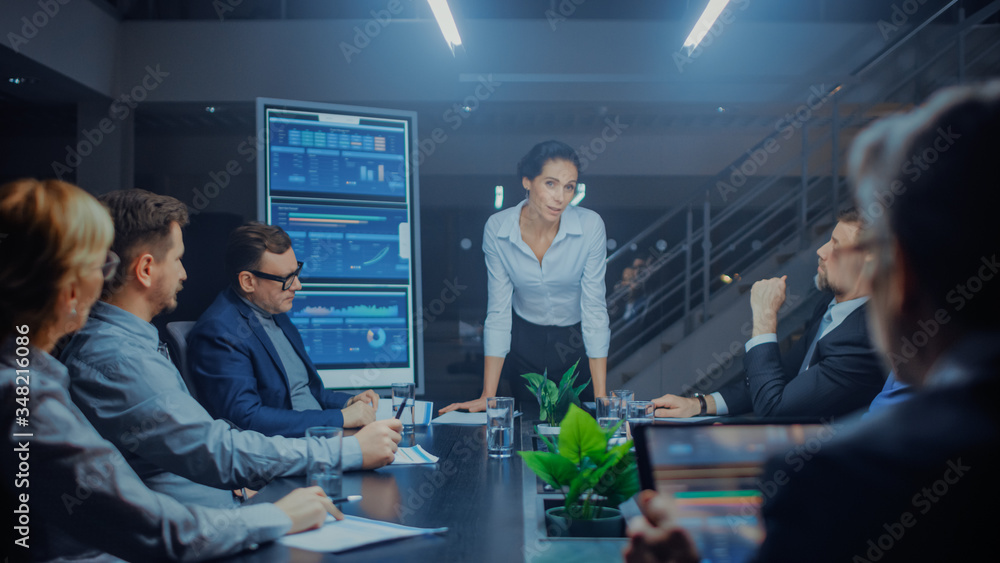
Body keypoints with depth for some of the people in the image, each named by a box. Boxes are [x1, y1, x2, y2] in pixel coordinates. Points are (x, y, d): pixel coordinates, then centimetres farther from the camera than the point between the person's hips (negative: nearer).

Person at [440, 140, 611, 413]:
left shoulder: (590, 226, -23)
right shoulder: (497, 228, -20)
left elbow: (594, 309, -20)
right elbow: (498, 311, -15)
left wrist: (601, 398, -23)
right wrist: (488, 397, -18)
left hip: (578, 341, -1)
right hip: (524, 340, 1)